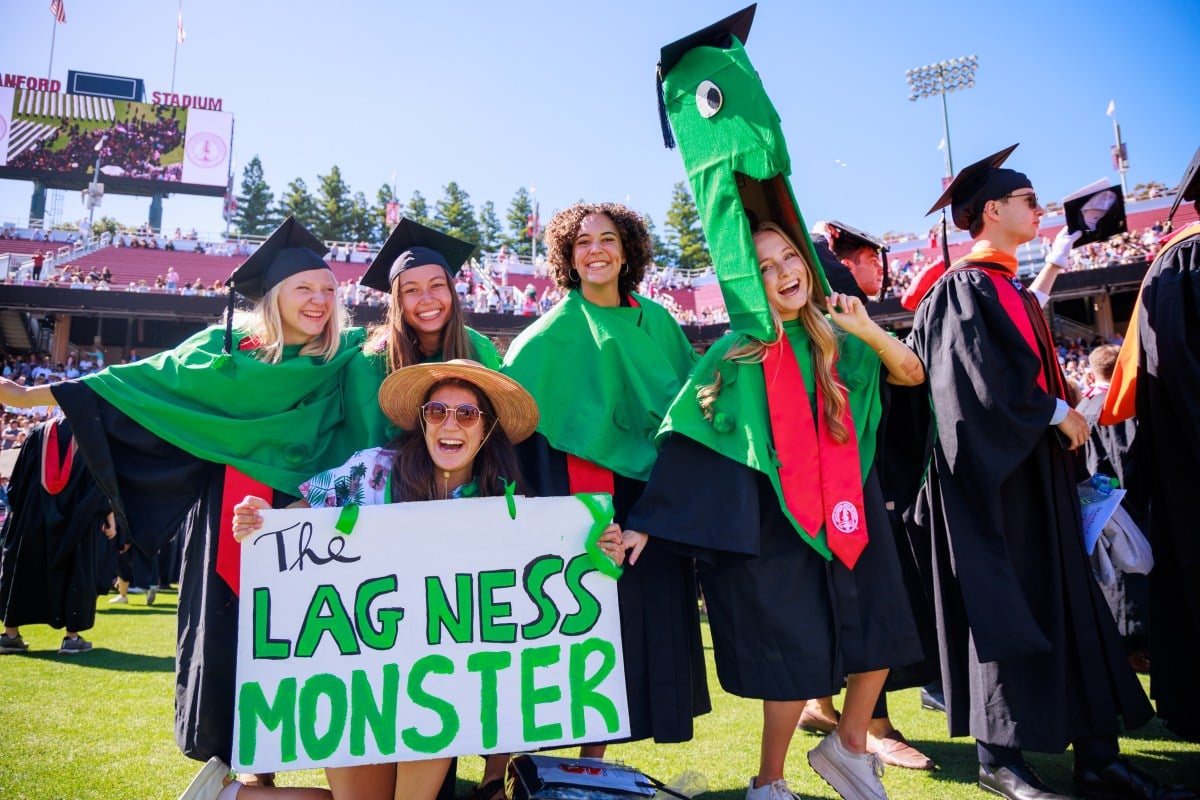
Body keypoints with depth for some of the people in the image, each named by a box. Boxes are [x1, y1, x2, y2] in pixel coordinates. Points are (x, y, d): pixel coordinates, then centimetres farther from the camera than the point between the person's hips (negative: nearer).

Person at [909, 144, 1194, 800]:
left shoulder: (1007, 286, 18)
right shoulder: (965, 286, -10)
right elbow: (983, 379, -19)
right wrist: (1056, 412, -11)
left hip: (1035, 466, 9)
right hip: (999, 473, -9)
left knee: (1070, 603, 8)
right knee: (1005, 606, -4)